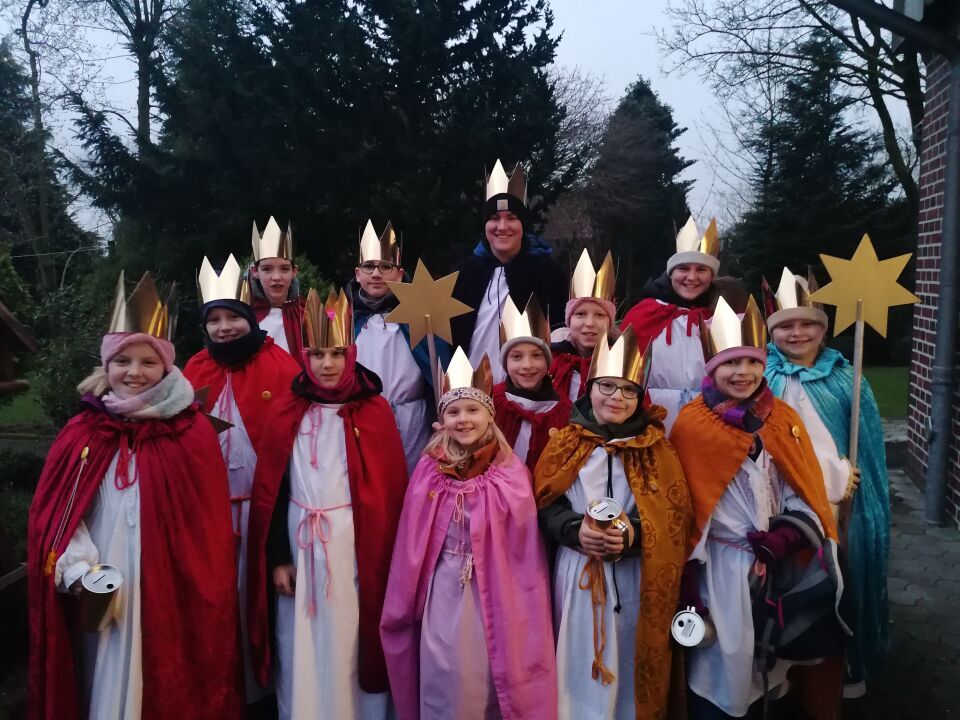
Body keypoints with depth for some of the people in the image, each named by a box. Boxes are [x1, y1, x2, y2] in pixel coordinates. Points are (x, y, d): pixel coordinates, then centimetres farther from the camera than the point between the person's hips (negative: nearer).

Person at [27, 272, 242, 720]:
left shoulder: (193, 433, -4)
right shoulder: (81, 433, 3)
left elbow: (209, 521, -4)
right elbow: (51, 515, 4)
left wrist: (201, 591, -6)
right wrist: (78, 575, -8)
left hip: (169, 590, -2)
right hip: (99, 596, 2)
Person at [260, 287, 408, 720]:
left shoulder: (374, 412, -2)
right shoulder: (291, 413, 4)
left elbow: (390, 490, -5)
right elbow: (273, 488, 3)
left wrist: (383, 558, -8)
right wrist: (277, 556, -1)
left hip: (355, 547, -2)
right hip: (300, 547, 2)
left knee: (351, 644, 7)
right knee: (302, 650, 10)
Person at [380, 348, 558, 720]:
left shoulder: (511, 474, -6)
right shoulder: (428, 471, -1)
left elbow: (526, 550, -4)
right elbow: (411, 545, 4)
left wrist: (523, 607, -6)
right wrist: (402, 608, 6)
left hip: (494, 591, -1)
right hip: (443, 593, 1)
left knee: (491, 678, 8)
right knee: (446, 678, 9)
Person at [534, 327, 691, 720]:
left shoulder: (656, 448, 4)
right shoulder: (566, 443, 4)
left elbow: (675, 515, -2)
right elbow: (546, 506, 1)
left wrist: (635, 533, -20)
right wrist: (575, 530, -18)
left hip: (635, 580, 0)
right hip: (579, 575, 0)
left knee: (632, 664, 7)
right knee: (583, 664, 7)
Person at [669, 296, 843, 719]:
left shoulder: (784, 420, 3)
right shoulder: (692, 425, -10)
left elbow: (807, 498, 2)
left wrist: (777, 544, -14)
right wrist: (686, 584, -13)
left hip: (778, 569, 4)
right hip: (720, 570, -4)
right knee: (721, 667, 7)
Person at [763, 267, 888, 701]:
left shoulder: (844, 376, 7)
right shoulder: (765, 375, -1)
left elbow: (867, 440, 7)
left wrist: (850, 479, -1)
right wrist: (832, 475, -7)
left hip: (846, 499, 3)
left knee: (844, 575, 9)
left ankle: (846, 665, 27)